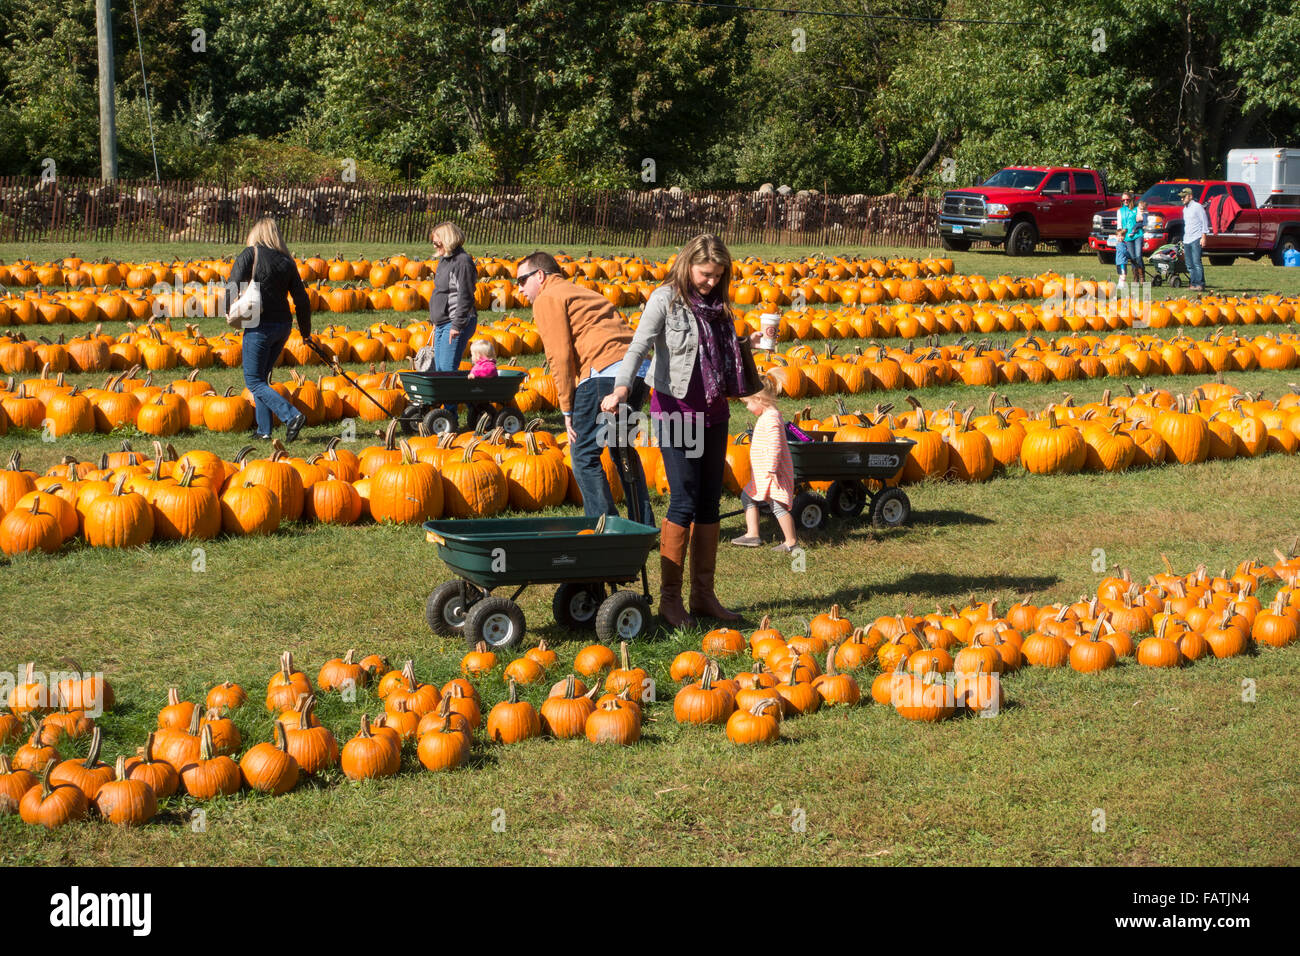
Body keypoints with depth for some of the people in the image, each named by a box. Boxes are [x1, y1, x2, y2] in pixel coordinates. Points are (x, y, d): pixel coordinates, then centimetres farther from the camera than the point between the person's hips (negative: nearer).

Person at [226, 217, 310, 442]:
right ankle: (263, 429, 17)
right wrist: (305, 331, 19)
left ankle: (292, 416, -13)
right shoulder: (286, 261, 8)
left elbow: (234, 285, -15)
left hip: (260, 326, -6)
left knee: (254, 381, 1)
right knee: (261, 377, 19)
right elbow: (302, 300, 10)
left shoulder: (250, 254, -6)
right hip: (283, 325, 6)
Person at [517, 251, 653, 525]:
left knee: (584, 454, 1)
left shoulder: (547, 299, 5)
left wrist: (567, 409, -2)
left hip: (604, 372, -9)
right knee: (622, 448, 22)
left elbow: (560, 356, -6)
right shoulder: (581, 292, 31)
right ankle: (644, 526, 26)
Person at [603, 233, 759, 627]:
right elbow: (639, 346, -23)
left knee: (709, 504, 8)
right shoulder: (665, 299, -9)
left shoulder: (716, 304, 10)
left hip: (713, 413, 7)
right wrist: (621, 387, -37)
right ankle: (669, 597, 2)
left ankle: (703, 594, 16)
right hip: (677, 411, -6)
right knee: (684, 502, -8)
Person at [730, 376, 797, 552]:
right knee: (747, 497, 16)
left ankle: (791, 542, -2)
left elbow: (775, 445, -26)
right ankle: (752, 534, 18)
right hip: (762, 474, 11)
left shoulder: (771, 418, -18)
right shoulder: (765, 416, 16)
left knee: (778, 506, -8)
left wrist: (772, 469, -28)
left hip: (773, 474, -11)